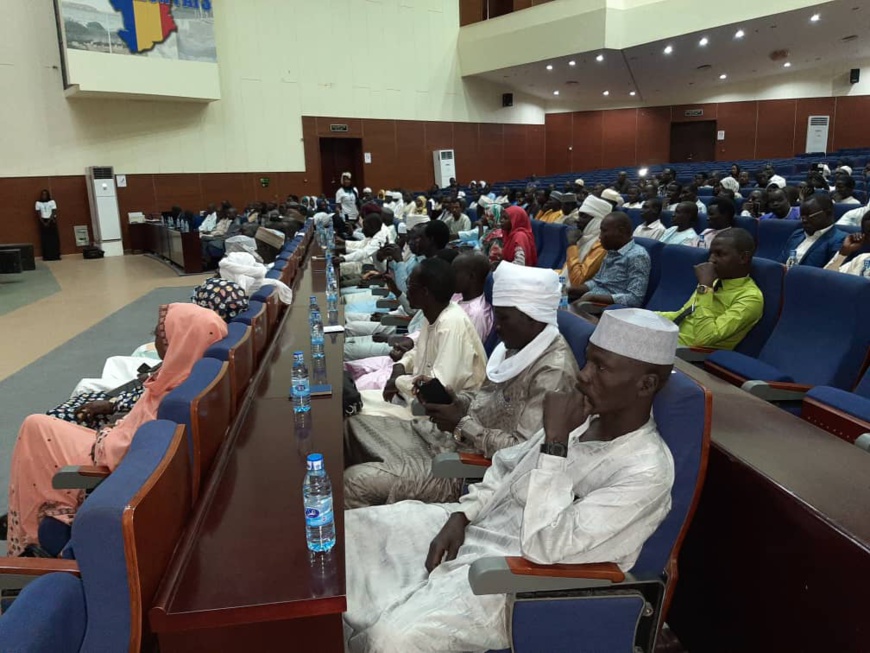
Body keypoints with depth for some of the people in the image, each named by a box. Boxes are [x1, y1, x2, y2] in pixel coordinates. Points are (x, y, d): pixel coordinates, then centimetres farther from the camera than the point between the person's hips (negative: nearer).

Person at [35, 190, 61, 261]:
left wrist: (48, 222, -11)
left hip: (51, 221, -1)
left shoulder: (52, 202, 2)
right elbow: (38, 214, 2)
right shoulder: (38, 203, 5)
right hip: (43, 222, 1)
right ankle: (46, 256, -3)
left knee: (54, 238, -4)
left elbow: (53, 213, -3)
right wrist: (43, 223, -9)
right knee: (45, 239, -3)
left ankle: (56, 255, -2)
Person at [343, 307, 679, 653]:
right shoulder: (585, 417, 1)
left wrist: (555, 439, -28)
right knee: (349, 529, 4)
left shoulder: (647, 472, -22)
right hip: (477, 526, 8)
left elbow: (544, 546, -28)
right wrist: (461, 515, -1)